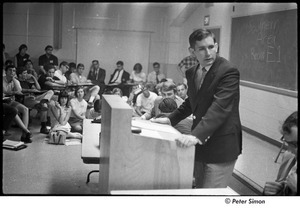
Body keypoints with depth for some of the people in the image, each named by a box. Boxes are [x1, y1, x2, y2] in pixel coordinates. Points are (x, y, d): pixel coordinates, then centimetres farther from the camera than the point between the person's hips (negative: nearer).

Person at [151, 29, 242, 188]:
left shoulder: (228, 72, -17)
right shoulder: (192, 73, 8)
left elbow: (220, 108, -28)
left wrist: (196, 135, -38)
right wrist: (171, 119, 11)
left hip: (221, 147, -8)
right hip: (200, 143, 8)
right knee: (199, 189, 19)